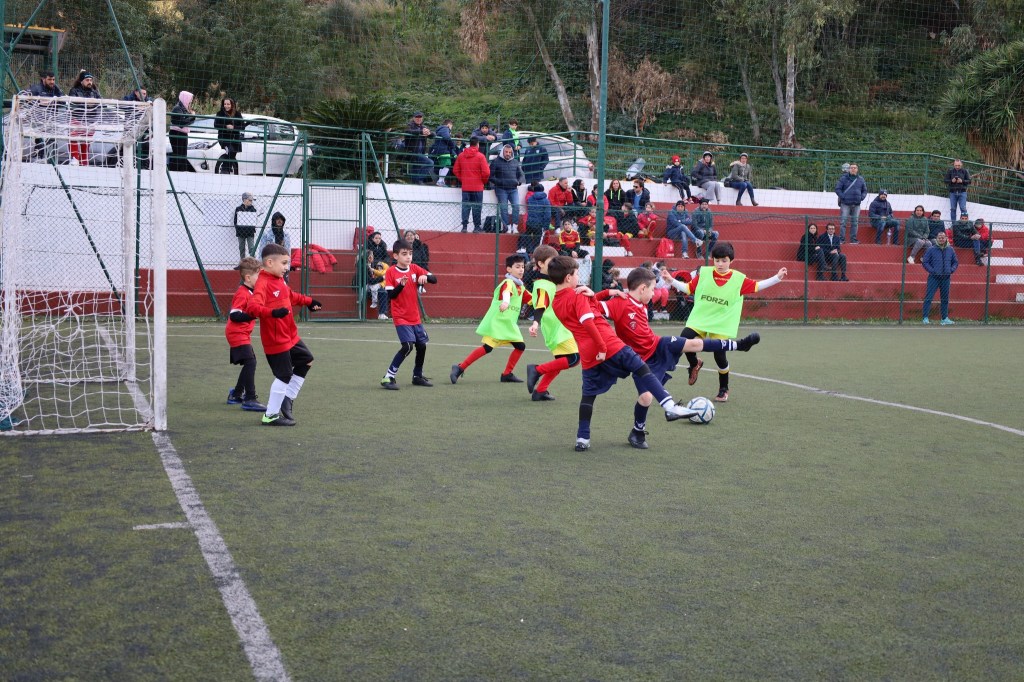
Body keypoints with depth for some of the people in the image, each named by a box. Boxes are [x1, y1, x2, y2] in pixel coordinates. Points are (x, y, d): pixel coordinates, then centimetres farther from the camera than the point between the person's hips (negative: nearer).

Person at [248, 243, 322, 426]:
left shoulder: (280, 280, 8)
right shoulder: (263, 283, -21)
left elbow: (291, 296, 29)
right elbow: (253, 306, -37)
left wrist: (309, 301, 37)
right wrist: (272, 312, -51)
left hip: (290, 336, 10)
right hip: (276, 340, -10)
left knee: (306, 360, 22)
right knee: (284, 375, -5)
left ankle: (287, 399, 30)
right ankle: (271, 416, 6)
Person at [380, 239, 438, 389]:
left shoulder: (414, 268, 3)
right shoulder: (391, 272, -10)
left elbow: (434, 279, -3)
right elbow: (390, 295, -16)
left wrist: (425, 277, -24)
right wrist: (401, 285, -32)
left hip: (415, 317, 6)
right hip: (401, 317, -6)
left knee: (421, 345, 12)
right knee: (408, 346, -19)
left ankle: (417, 376, 32)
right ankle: (388, 377, -11)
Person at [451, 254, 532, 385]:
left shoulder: (521, 287, 13)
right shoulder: (508, 283, -14)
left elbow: (532, 299, 24)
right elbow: (506, 292, -38)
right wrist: (506, 302, -60)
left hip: (510, 324, 9)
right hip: (496, 322, -9)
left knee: (520, 346, 3)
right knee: (487, 347, -15)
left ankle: (507, 374, 14)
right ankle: (460, 368, -8)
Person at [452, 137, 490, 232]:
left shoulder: (461, 156, 3)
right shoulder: (480, 156, -9)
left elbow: (455, 170, 7)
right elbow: (486, 172, -12)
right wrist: (484, 181, 5)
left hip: (465, 186, 3)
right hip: (478, 187, -3)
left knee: (465, 206, 6)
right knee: (477, 207, 3)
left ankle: (464, 226, 2)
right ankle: (476, 227, 5)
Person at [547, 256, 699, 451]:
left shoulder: (555, 304, 15)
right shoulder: (578, 296, -8)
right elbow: (588, 323, -21)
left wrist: (591, 297, 6)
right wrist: (602, 346, -21)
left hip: (588, 355, 7)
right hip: (609, 345, -7)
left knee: (588, 395, 12)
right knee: (642, 369, -2)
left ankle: (582, 439, 9)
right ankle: (670, 406, -12)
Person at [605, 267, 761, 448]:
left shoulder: (640, 304, 2)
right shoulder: (620, 304, -23)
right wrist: (609, 293, -42)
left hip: (659, 346, 7)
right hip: (645, 360, -7)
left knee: (694, 344, 0)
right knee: (646, 395, -15)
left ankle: (738, 345, 12)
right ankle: (637, 433, 9)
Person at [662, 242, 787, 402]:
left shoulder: (739, 279, -1)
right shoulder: (704, 273, 0)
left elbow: (757, 286, 3)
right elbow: (688, 288, 5)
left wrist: (777, 278, -5)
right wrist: (671, 280, -7)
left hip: (722, 325, -1)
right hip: (699, 320, 1)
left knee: (720, 357, -4)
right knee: (684, 339, -22)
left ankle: (724, 389, 23)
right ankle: (694, 365, 11)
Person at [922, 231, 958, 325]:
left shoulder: (950, 250, 8)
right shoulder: (931, 249, -3)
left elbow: (955, 262, 18)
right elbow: (925, 262, -2)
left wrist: (952, 270, 1)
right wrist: (931, 270, -12)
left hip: (946, 278, 4)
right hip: (934, 277, -4)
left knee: (945, 299, 10)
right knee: (928, 298, -9)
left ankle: (945, 318, 18)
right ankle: (925, 318, -9)